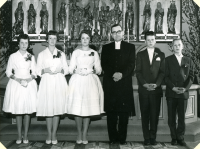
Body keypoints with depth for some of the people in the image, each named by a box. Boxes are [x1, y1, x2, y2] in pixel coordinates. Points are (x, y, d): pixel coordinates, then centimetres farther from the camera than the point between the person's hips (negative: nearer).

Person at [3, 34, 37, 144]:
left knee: (27, 110, 0)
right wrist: (18, 79, -12)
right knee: (17, 110, 1)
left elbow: (34, 72, 6)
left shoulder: (31, 57, 6)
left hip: (29, 84, 1)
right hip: (16, 84, -1)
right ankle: (19, 136, 10)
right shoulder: (13, 56, 2)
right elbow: (8, 72, 2)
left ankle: (25, 136, 9)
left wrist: (27, 80, -12)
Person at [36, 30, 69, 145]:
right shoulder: (42, 54, 10)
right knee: (48, 108, -2)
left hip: (59, 83, 0)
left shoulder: (61, 54, 12)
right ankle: (49, 134, 10)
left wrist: (60, 70, -10)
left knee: (57, 108, -2)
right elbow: (38, 71, 7)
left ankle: (54, 134, 7)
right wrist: (45, 70, -13)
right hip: (47, 83, 0)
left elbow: (66, 69, 10)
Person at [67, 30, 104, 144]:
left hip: (90, 82, 0)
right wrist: (78, 71, -12)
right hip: (77, 81, 0)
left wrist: (91, 71, -12)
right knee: (77, 108, -5)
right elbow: (71, 69, 7)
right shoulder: (76, 52, 11)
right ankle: (79, 134, 7)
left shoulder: (94, 53, 11)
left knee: (89, 107, -3)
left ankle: (85, 135, 6)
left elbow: (99, 70, 7)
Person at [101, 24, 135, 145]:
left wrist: (122, 74, -15)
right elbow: (104, 65, 5)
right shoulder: (106, 48, 15)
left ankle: (122, 138, 7)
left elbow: (131, 65, 1)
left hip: (125, 84, -1)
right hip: (110, 84, 1)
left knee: (124, 113, -1)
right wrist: (113, 74, -12)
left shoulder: (130, 47, 11)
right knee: (111, 113, 1)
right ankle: (113, 138, 8)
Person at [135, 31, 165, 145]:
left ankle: (153, 137, 10)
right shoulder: (140, 54, 8)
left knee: (155, 114, 1)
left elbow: (162, 72, 3)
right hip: (143, 89, 0)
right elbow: (138, 72, 2)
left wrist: (156, 84, -12)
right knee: (145, 114, 2)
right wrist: (145, 84, -12)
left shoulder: (161, 55, 10)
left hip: (156, 89, 0)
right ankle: (146, 138, 7)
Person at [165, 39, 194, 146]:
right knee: (171, 117, 3)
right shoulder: (168, 60, 6)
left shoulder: (188, 61, 12)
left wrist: (185, 88, -10)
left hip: (184, 93, 1)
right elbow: (166, 76, -1)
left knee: (182, 117, 4)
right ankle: (174, 138, 13)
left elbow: (191, 76, 6)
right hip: (171, 93, -1)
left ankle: (180, 138, 13)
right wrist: (173, 87, -14)